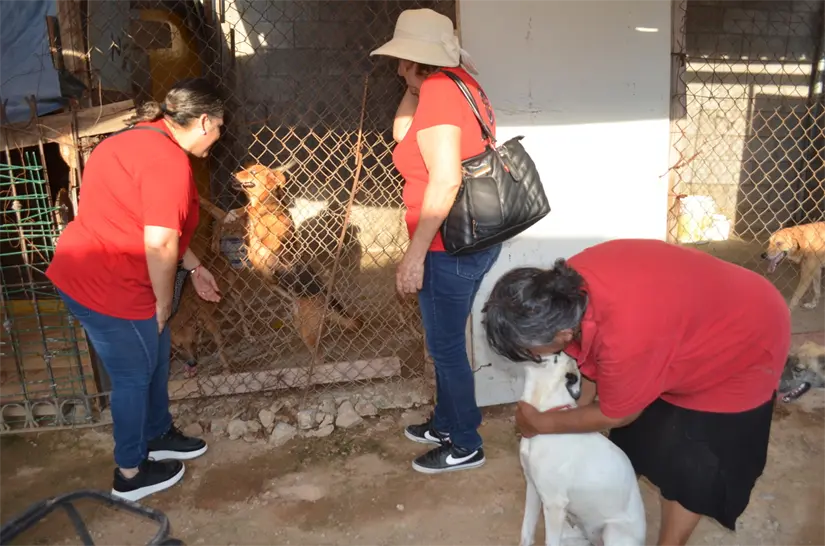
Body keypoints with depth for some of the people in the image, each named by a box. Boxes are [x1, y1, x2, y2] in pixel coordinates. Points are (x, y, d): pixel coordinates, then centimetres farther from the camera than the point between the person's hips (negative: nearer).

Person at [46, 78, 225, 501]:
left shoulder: (146, 138, 10)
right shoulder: (169, 162, -23)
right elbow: (159, 244, -29)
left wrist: (194, 268, 20)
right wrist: (164, 301, -14)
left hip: (84, 272, 10)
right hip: (109, 288, -10)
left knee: (154, 358, 23)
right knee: (134, 376, 9)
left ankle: (159, 435, 44)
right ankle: (131, 473, 30)